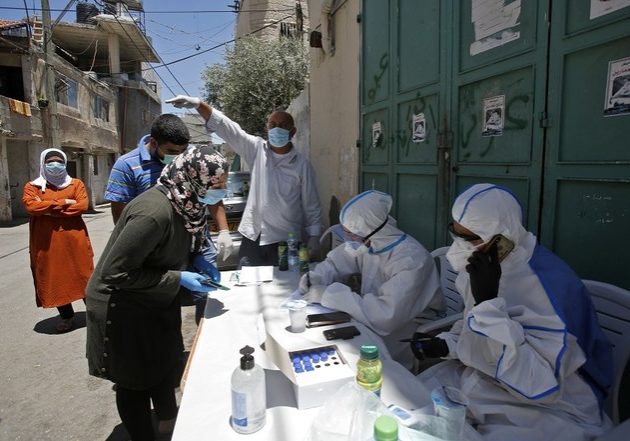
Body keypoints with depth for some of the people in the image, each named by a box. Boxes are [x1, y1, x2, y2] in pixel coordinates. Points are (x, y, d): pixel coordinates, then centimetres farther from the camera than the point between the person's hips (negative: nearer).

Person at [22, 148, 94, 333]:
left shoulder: (76, 183, 6)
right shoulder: (32, 186, 7)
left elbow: (82, 206, -10)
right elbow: (31, 206, -12)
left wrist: (48, 209, -11)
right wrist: (64, 202, -13)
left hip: (75, 239, -1)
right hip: (46, 242, 1)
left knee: (83, 276, 4)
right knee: (54, 280, 9)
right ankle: (66, 316, 25)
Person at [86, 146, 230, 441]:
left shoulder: (185, 202, -8)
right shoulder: (154, 213, -35)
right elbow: (115, 273, -29)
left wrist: (198, 257, -7)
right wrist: (178, 279, -28)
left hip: (157, 304, 8)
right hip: (123, 309, -8)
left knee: (167, 364, 21)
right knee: (136, 380, 11)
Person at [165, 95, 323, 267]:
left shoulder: (302, 164, -4)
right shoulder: (257, 149, 1)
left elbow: (311, 204, 1)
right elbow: (225, 127, -7)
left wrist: (314, 235, 0)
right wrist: (198, 104, -19)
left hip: (285, 240, -2)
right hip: (253, 236, 2)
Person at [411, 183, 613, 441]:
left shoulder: (548, 285, -29)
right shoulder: (483, 264, -5)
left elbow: (540, 386, -31)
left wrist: (488, 301, -36)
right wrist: (446, 344, -7)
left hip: (551, 407, -6)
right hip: (482, 377, 7)